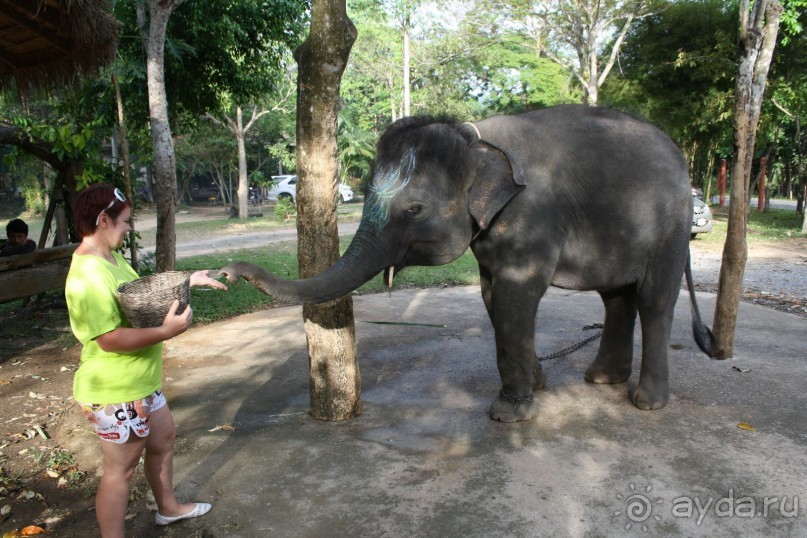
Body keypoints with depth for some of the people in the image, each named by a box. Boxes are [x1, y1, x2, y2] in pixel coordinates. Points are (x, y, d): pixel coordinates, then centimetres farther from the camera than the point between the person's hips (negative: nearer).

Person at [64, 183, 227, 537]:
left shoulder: (110, 257, 3)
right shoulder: (88, 275, -28)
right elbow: (109, 338, -32)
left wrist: (189, 280, 13)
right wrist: (166, 331, -30)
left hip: (140, 383, 11)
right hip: (115, 393, -11)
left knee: (163, 439, 26)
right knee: (120, 469, 5)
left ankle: (168, 507, 47)